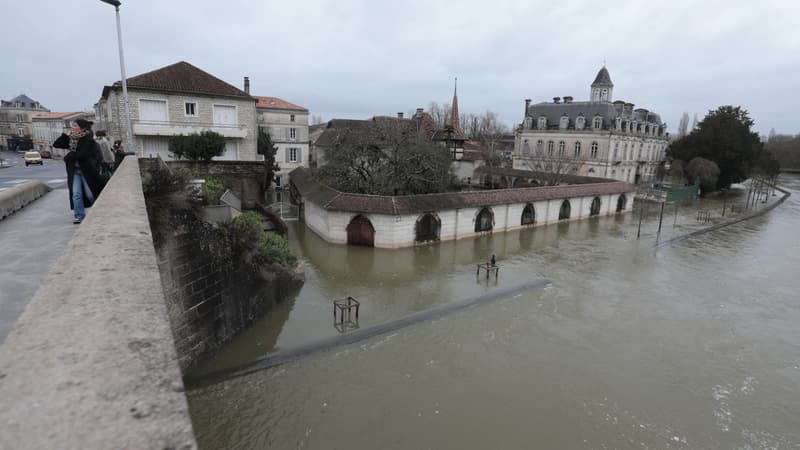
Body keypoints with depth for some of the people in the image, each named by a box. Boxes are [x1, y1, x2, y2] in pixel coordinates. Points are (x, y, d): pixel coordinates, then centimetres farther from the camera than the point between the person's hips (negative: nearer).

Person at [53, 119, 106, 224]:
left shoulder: (88, 140, -10)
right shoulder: (71, 139, 12)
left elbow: (82, 155, -19)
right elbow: (56, 144, 12)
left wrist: (68, 156, -5)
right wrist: (66, 135, 4)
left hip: (86, 170, -6)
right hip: (74, 170, 6)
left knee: (90, 194, 0)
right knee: (76, 194, 0)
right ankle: (79, 216, 5)